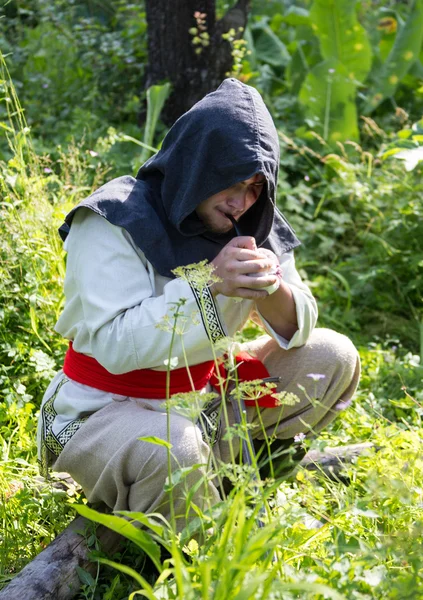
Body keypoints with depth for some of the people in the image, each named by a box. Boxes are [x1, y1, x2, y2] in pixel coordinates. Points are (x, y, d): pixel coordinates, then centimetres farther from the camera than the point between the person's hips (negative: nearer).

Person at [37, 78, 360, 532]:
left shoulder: (251, 226, 0)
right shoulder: (115, 223, -19)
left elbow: (298, 328, 1)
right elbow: (114, 345, -29)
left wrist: (273, 291, -23)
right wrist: (209, 285, -35)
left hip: (200, 399, 7)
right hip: (104, 413, -6)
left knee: (334, 357, 1)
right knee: (172, 448, -40)